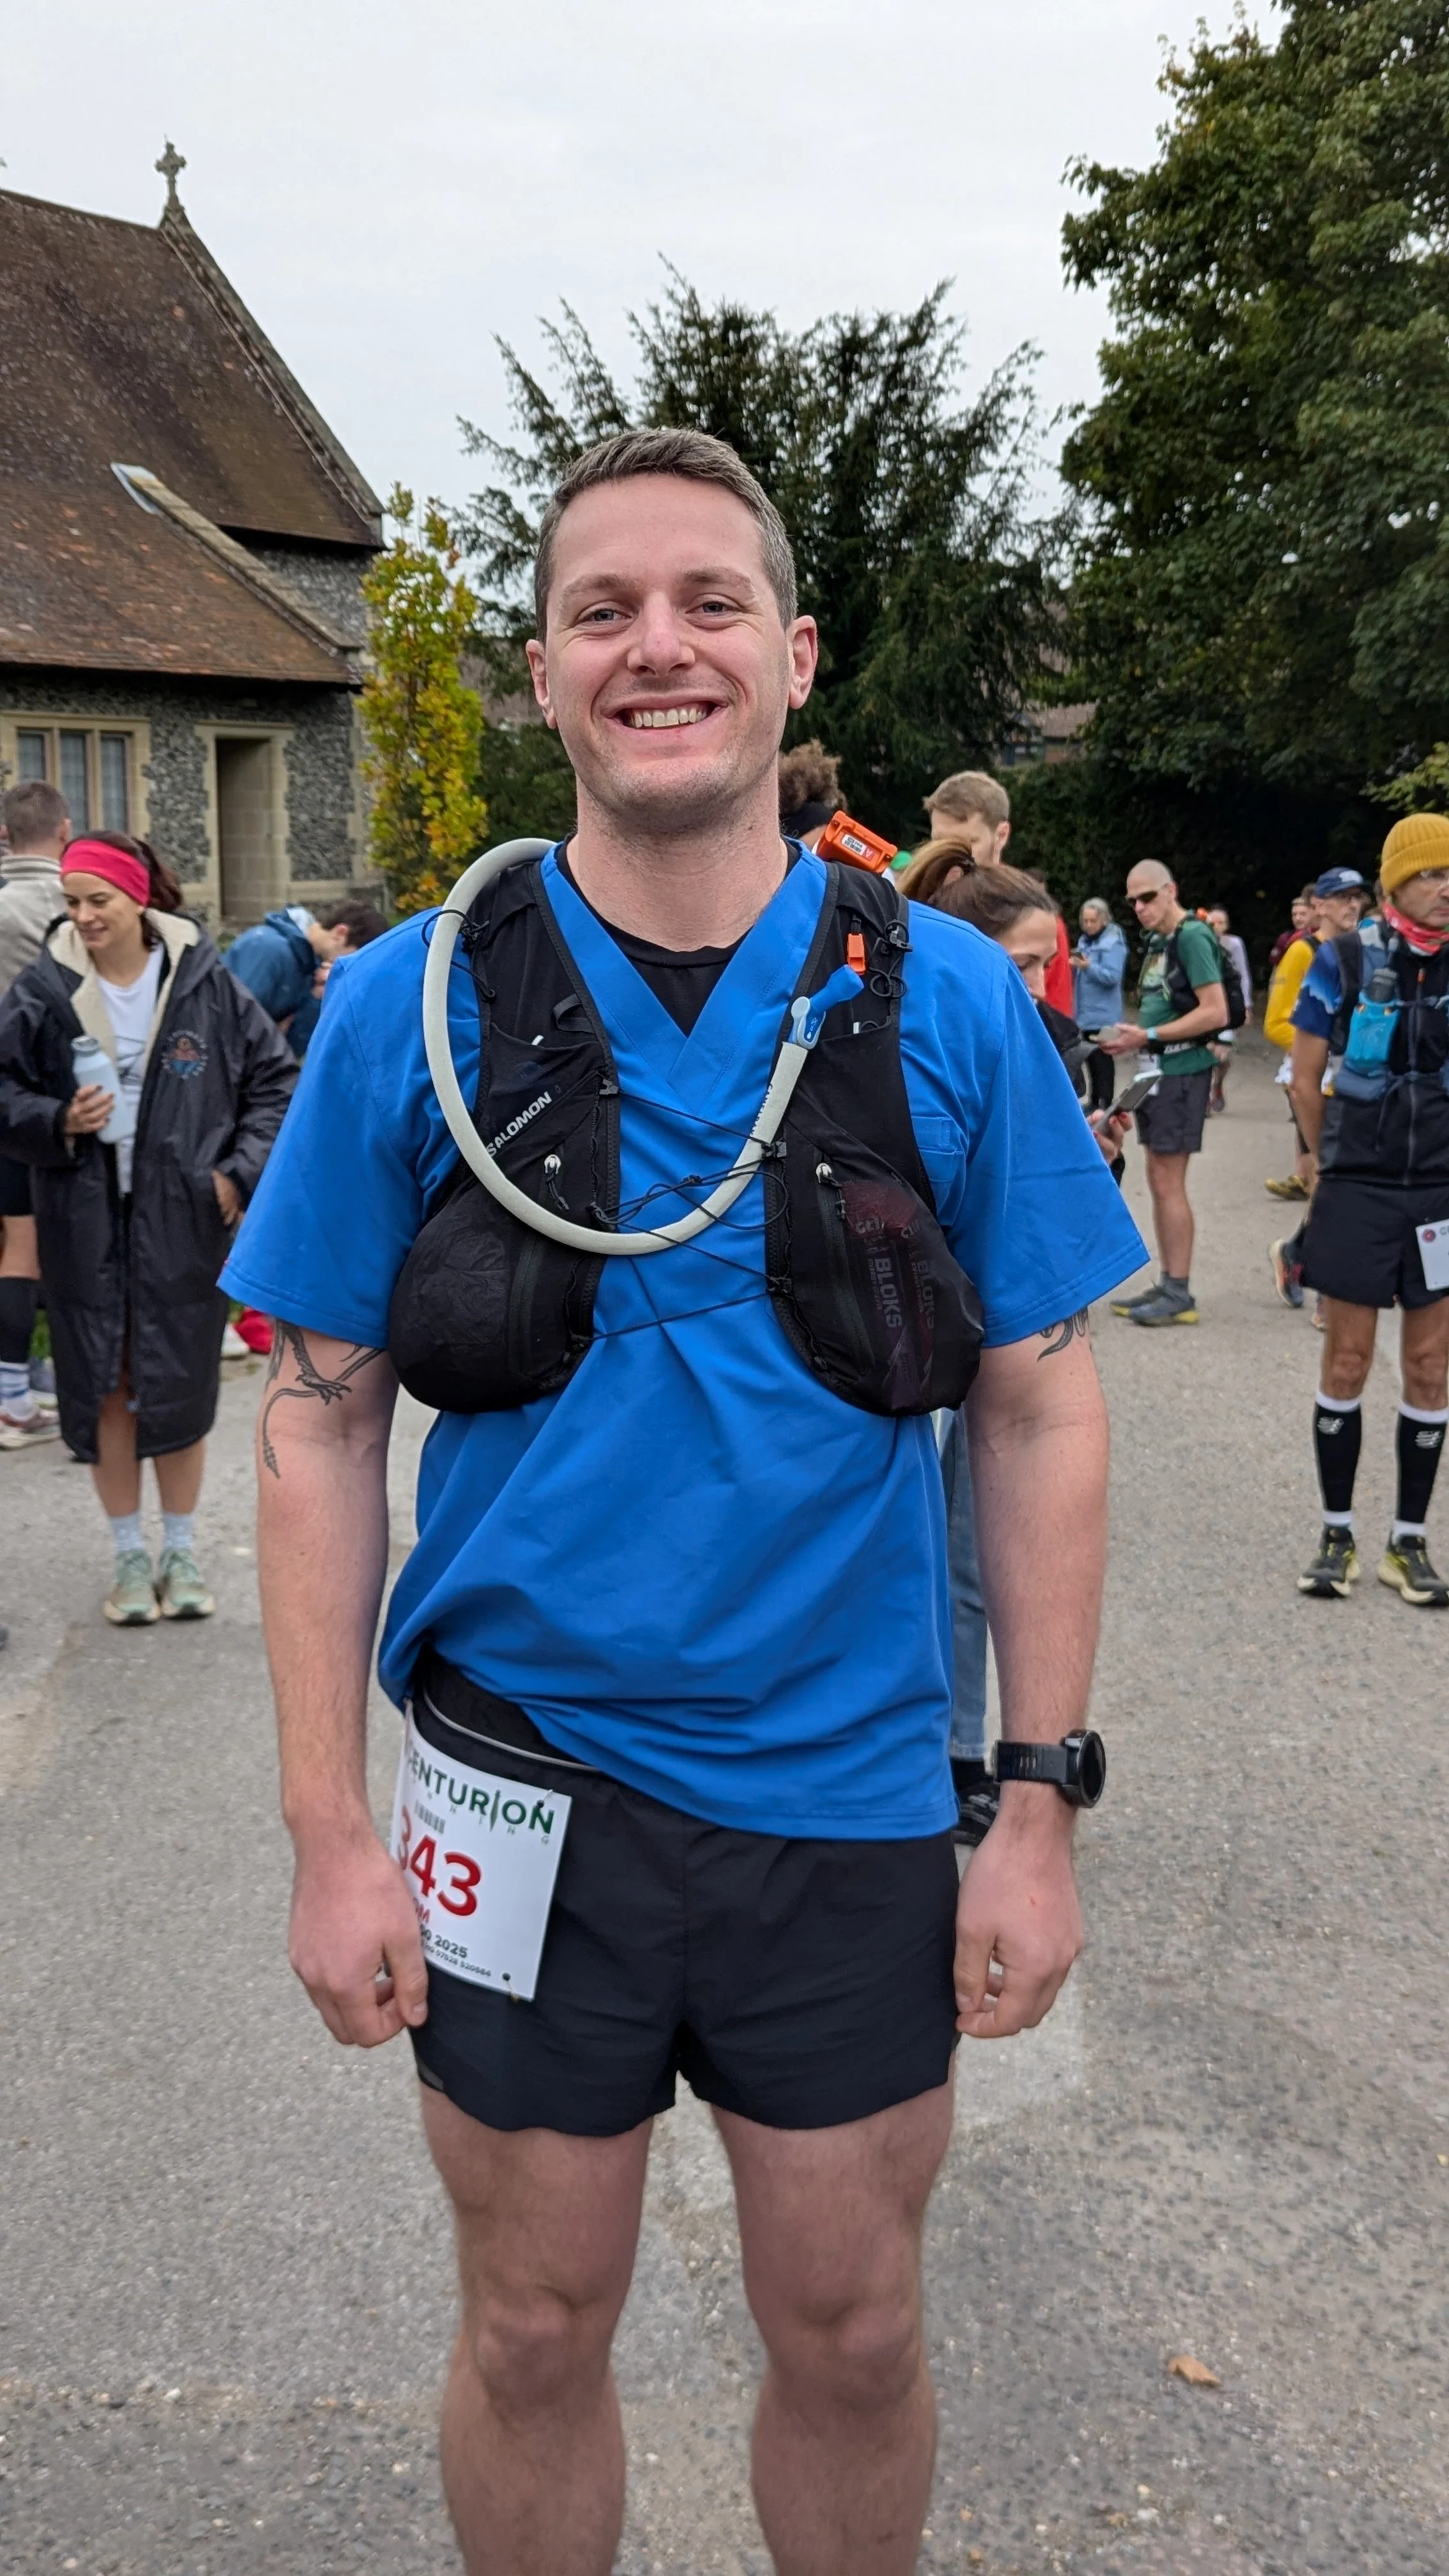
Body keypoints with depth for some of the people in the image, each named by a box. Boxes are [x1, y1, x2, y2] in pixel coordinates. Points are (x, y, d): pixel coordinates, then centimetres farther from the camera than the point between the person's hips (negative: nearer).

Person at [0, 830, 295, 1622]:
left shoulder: (205, 983, -3)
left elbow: (275, 1077, 4)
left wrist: (241, 1170, -4)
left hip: (184, 1222, 0)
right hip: (85, 1227, 1)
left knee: (182, 1388, 7)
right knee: (107, 1389, 6)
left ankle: (181, 1551, 23)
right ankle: (130, 1556, 20)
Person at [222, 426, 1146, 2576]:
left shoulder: (949, 1004, -5)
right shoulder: (412, 1008, -6)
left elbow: (1042, 1411, -1)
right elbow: (322, 1430, -3)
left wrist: (1038, 1814, -4)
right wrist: (330, 1831, -6)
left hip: (852, 1796, 1)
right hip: (521, 1784, 0)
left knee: (851, 2336, 16)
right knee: (536, 2335, 17)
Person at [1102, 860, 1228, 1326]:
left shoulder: (1192, 937, -13)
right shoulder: (1158, 942, 14)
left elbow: (1215, 1012, -19)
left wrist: (1148, 1036, -18)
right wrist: (1132, 1035, 6)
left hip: (1181, 1071, -9)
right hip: (1156, 1071, 9)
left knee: (1167, 1182, -7)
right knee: (1158, 1180, 12)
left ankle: (1179, 1295, -2)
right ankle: (1168, 1284, 18)